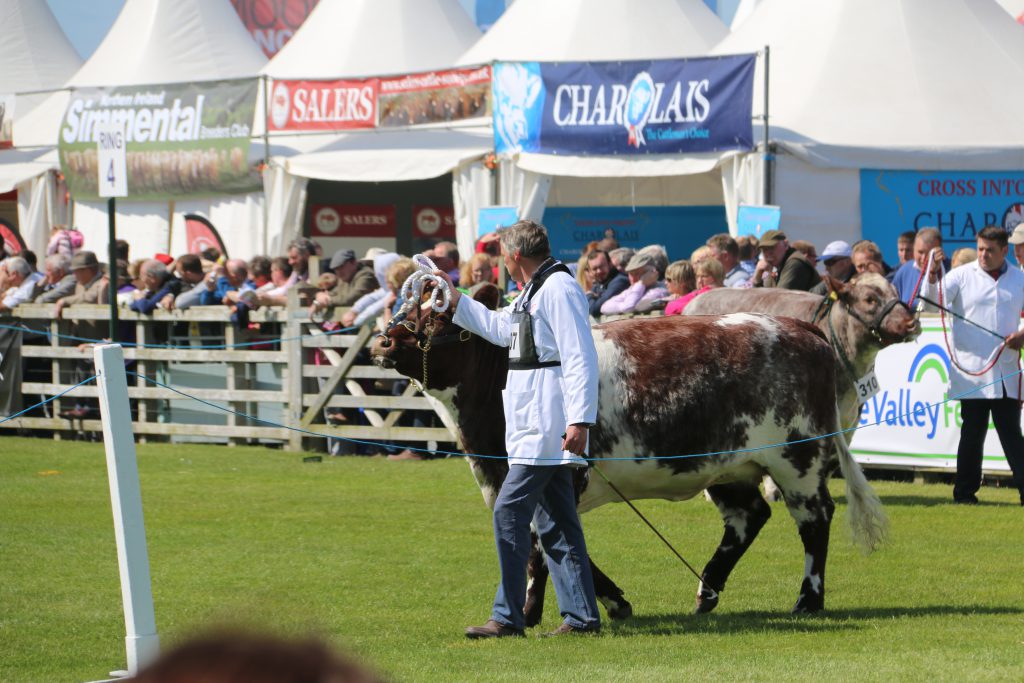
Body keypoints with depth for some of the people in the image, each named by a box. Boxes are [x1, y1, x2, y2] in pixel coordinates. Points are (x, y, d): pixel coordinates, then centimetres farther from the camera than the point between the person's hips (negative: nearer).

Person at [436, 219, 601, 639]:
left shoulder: (559, 290, -13)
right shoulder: (534, 293, 19)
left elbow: (581, 358, -21)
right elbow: (502, 328, 38)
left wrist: (580, 420, -27)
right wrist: (456, 300, 39)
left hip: (546, 426, -11)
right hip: (535, 426, 11)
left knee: (509, 511, -11)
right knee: (554, 522, 10)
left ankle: (507, 617, -10)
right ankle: (580, 616, 12)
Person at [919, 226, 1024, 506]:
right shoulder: (962, 276, 0)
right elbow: (932, 300, -9)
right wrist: (932, 275, -27)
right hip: (972, 370, -2)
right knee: (973, 433, 2)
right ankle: (965, 491, 10)